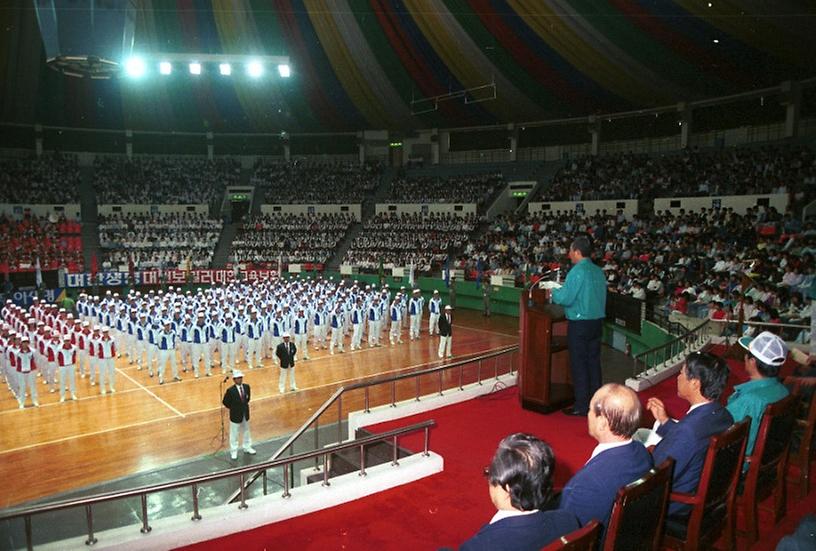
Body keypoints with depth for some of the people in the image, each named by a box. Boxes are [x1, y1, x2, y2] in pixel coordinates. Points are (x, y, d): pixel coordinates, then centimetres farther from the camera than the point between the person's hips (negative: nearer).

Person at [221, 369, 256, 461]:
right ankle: (233, 452, 23)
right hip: (235, 415, -5)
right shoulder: (230, 390, -22)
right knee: (234, 434, 8)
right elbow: (225, 402, -12)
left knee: (246, 431, 20)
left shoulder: (246, 387, -8)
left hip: (245, 414, 5)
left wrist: (245, 404, 7)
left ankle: (247, 448, 37)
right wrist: (232, 408, -6)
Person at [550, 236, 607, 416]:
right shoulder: (599, 272, 8)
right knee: (593, 362, 14)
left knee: (579, 365, 0)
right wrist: (562, 290, 19)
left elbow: (565, 298, -19)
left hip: (579, 325, -8)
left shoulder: (577, 272, -16)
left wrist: (554, 293, 1)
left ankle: (581, 406, 6)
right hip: (597, 322, 8)